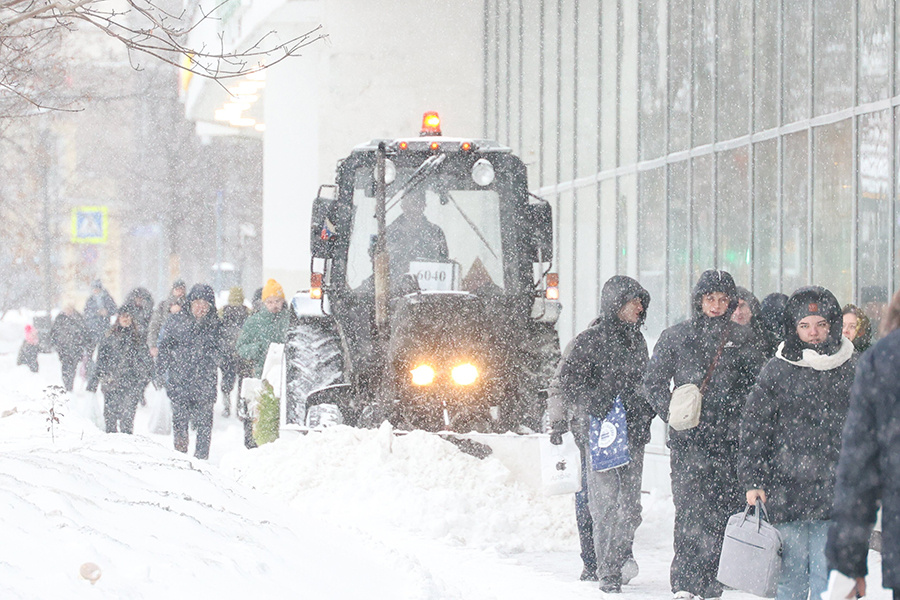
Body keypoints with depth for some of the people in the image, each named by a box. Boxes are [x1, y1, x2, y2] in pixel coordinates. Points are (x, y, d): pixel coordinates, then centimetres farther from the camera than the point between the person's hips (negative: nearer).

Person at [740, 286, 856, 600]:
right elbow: (754, 428, 6)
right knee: (791, 573, 3)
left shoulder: (852, 370, 6)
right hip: (787, 490, 0)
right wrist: (753, 480, 0)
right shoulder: (776, 371, 3)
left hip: (836, 493, 1)